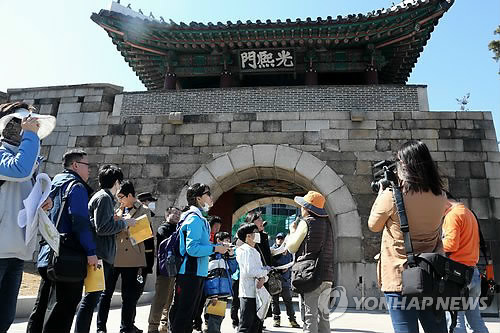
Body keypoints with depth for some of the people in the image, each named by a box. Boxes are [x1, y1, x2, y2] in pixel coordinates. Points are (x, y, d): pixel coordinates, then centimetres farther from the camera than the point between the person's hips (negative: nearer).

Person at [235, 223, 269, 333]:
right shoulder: (246, 250, -12)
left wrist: (263, 278, -10)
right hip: (248, 294, -9)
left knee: (257, 324, 16)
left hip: (256, 293, 9)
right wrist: (265, 271, -9)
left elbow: (261, 270, 12)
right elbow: (249, 271, -23)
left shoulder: (255, 251, 18)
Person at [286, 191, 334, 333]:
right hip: (327, 275, 7)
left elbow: (291, 247, -5)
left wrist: (292, 231, 12)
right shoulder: (327, 223, 13)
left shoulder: (306, 222, -8)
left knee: (309, 315, -3)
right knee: (323, 314, 15)